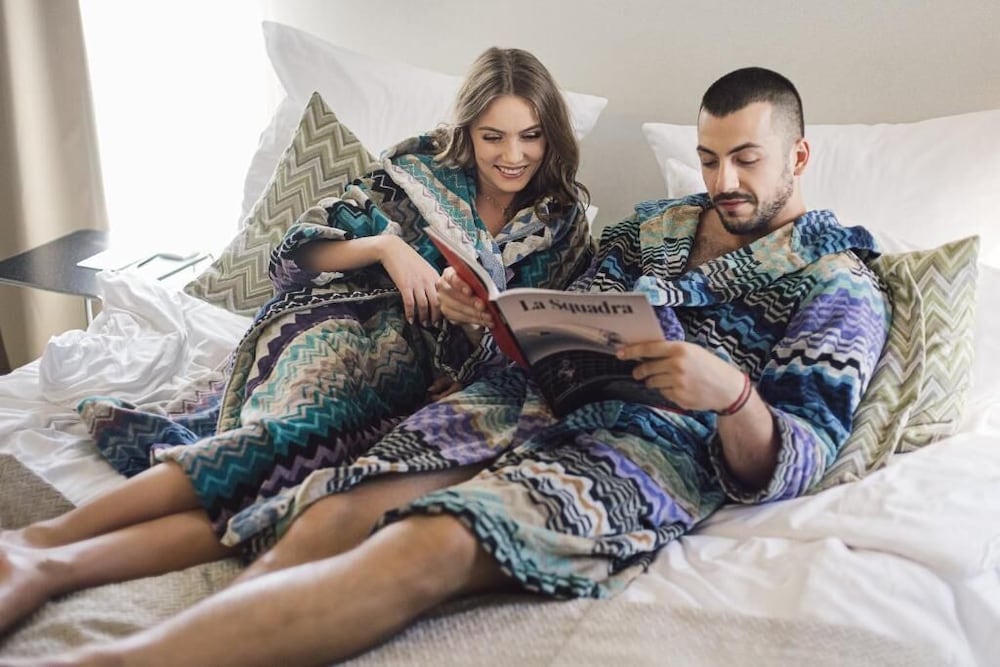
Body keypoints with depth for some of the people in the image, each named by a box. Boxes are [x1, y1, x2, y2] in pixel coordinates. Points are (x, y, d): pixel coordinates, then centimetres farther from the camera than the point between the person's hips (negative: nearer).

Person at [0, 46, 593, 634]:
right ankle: (50, 534, -43)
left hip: (427, 381, 1)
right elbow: (300, 252, 5)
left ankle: (51, 565, -45)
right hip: (342, 328, 0)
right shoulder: (422, 172, 7)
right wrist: (384, 245, -12)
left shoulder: (562, 219, 13)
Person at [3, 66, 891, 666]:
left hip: (649, 445, -5)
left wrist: (731, 394, -25)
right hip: (531, 402, 6)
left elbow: (786, 467, -3)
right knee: (332, 520, -22)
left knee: (430, 545, -34)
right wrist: (493, 315, 1)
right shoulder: (653, 226, 24)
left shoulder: (842, 281, 8)